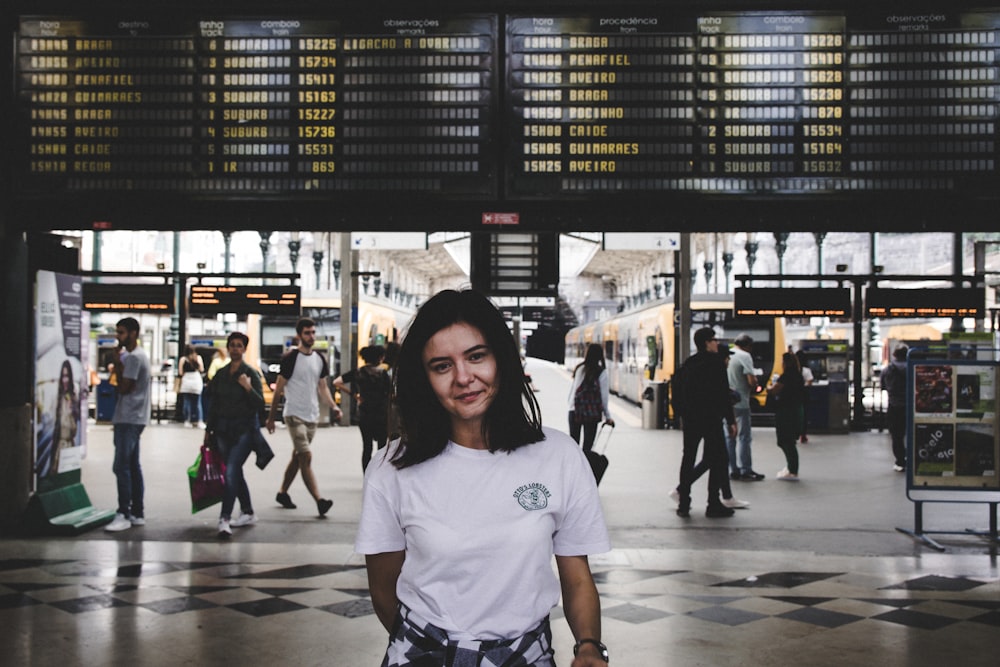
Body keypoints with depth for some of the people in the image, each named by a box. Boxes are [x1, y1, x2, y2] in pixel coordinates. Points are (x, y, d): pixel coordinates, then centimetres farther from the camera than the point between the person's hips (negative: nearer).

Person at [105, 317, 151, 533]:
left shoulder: (134, 357, -14)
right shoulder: (136, 355, 18)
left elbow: (123, 388, -16)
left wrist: (117, 363, -8)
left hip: (129, 419, -11)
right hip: (133, 418, 11)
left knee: (121, 466, -11)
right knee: (133, 467, 12)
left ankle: (123, 514, -11)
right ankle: (137, 513, 15)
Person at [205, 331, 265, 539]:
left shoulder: (251, 374, -5)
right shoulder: (220, 375, 10)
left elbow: (260, 404, -8)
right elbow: (214, 405, 17)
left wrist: (248, 388, -23)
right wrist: (209, 430, 17)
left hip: (244, 430, -6)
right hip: (223, 431, 6)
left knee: (231, 472, -17)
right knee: (235, 473, 13)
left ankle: (224, 519, -21)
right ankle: (248, 513, 26)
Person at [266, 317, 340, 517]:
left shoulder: (319, 359, 9)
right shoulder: (291, 358, -9)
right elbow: (279, 388, -5)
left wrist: (333, 406, -2)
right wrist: (271, 417, -4)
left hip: (312, 416, 7)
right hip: (294, 415, -6)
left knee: (297, 457, 14)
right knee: (306, 457, -13)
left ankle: (283, 493, 28)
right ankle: (319, 501, -18)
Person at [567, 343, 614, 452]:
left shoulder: (579, 368, 4)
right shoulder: (602, 372, -5)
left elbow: (571, 389, 5)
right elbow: (603, 396, -4)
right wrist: (607, 416, 4)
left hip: (574, 411, 3)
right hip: (592, 413, -3)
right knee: (587, 446, 1)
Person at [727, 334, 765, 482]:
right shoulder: (745, 356, -11)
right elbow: (751, 381, -18)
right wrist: (754, 388, 4)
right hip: (740, 403, -7)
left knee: (729, 437, 11)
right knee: (744, 437, 0)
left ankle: (733, 470, 14)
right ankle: (745, 471, 3)